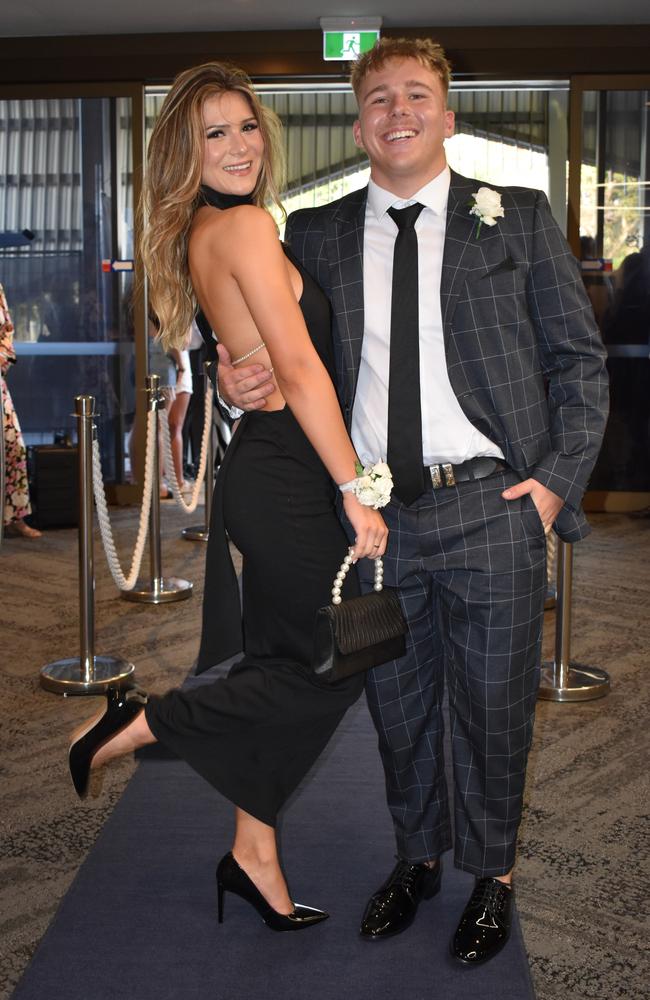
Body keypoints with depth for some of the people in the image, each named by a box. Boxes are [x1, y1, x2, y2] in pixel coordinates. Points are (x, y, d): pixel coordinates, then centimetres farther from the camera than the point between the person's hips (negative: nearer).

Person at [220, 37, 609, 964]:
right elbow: (285, 353, 13)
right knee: (397, 702, 16)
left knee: (492, 704, 9)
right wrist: (237, 381, -10)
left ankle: (491, 875, 32)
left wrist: (557, 479, -6)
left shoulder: (518, 217, 4)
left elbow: (580, 359, 4)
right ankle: (417, 855, 39)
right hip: (375, 512, 2)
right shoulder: (316, 234, 9)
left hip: (490, 507, -2)